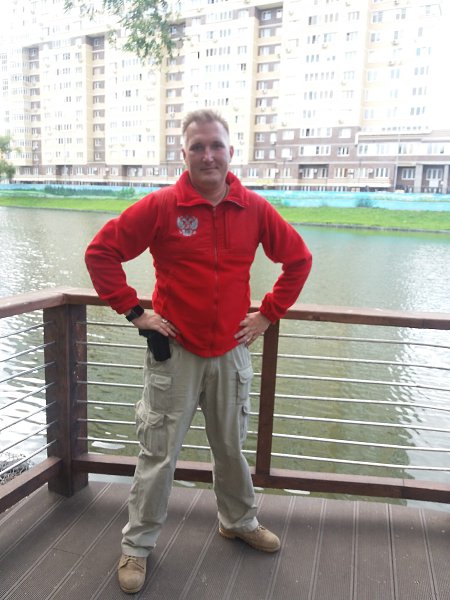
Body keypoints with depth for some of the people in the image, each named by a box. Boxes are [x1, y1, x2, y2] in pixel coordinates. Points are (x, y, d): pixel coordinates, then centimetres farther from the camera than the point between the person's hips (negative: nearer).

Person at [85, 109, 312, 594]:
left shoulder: (255, 209, -1)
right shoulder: (160, 206, -9)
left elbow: (298, 259, 9)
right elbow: (101, 252, -6)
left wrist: (268, 314, 4)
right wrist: (134, 311, -9)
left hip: (231, 351, 3)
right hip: (175, 351, -2)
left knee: (231, 447, 18)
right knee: (158, 454, 7)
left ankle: (238, 521, 43)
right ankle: (137, 545, 28)